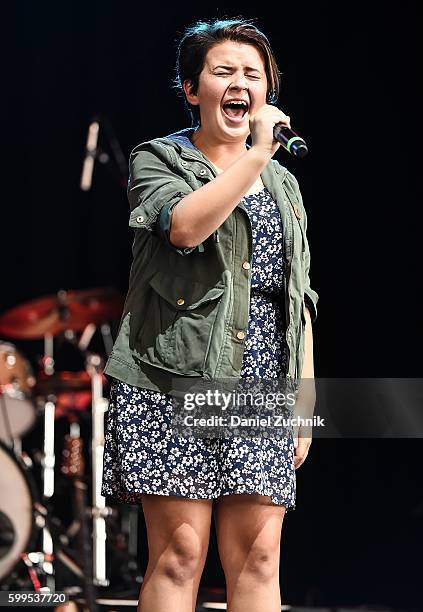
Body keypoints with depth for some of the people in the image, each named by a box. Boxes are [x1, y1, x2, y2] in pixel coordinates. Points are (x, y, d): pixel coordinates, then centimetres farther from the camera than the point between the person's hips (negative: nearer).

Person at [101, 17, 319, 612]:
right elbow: (185, 225, -17)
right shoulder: (158, 159, 7)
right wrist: (256, 154, -14)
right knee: (179, 553, -9)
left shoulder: (284, 184, 21)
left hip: (262, 393, 4)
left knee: (258, 555, -3)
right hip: (177, 380, -4)